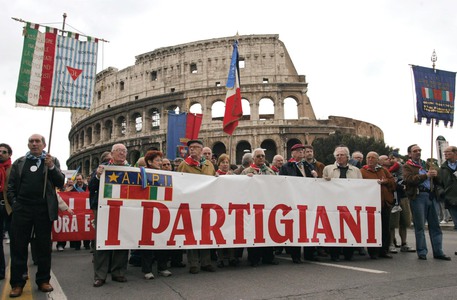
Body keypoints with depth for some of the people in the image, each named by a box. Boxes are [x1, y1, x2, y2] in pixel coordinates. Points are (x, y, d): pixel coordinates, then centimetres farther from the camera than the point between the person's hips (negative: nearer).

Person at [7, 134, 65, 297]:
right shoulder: (19, 162, 13)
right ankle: (17, 283, 13)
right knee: (19, 246, 4)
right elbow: (11, 185, 12)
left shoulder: (52, 161, 8)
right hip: (22, 209, 1)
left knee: (44, 246, 5)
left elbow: (60, 182, -1)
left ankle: (43, 280, 16)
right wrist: (14, 203, -1)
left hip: (44, 209, -1)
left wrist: (51, 167, -15)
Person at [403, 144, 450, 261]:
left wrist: (435, 174, 0)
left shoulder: (426, 164, 23)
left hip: (431, 196, 5)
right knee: (420, 226, 0)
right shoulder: (407, 166, 5)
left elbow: (436, 181, 23)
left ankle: (438, 252, 12)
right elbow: (409, 179, -15)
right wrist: (426, 175, -20)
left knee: (435, 225, 6)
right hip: (418, 196, -5)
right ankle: (422, 252, 7)